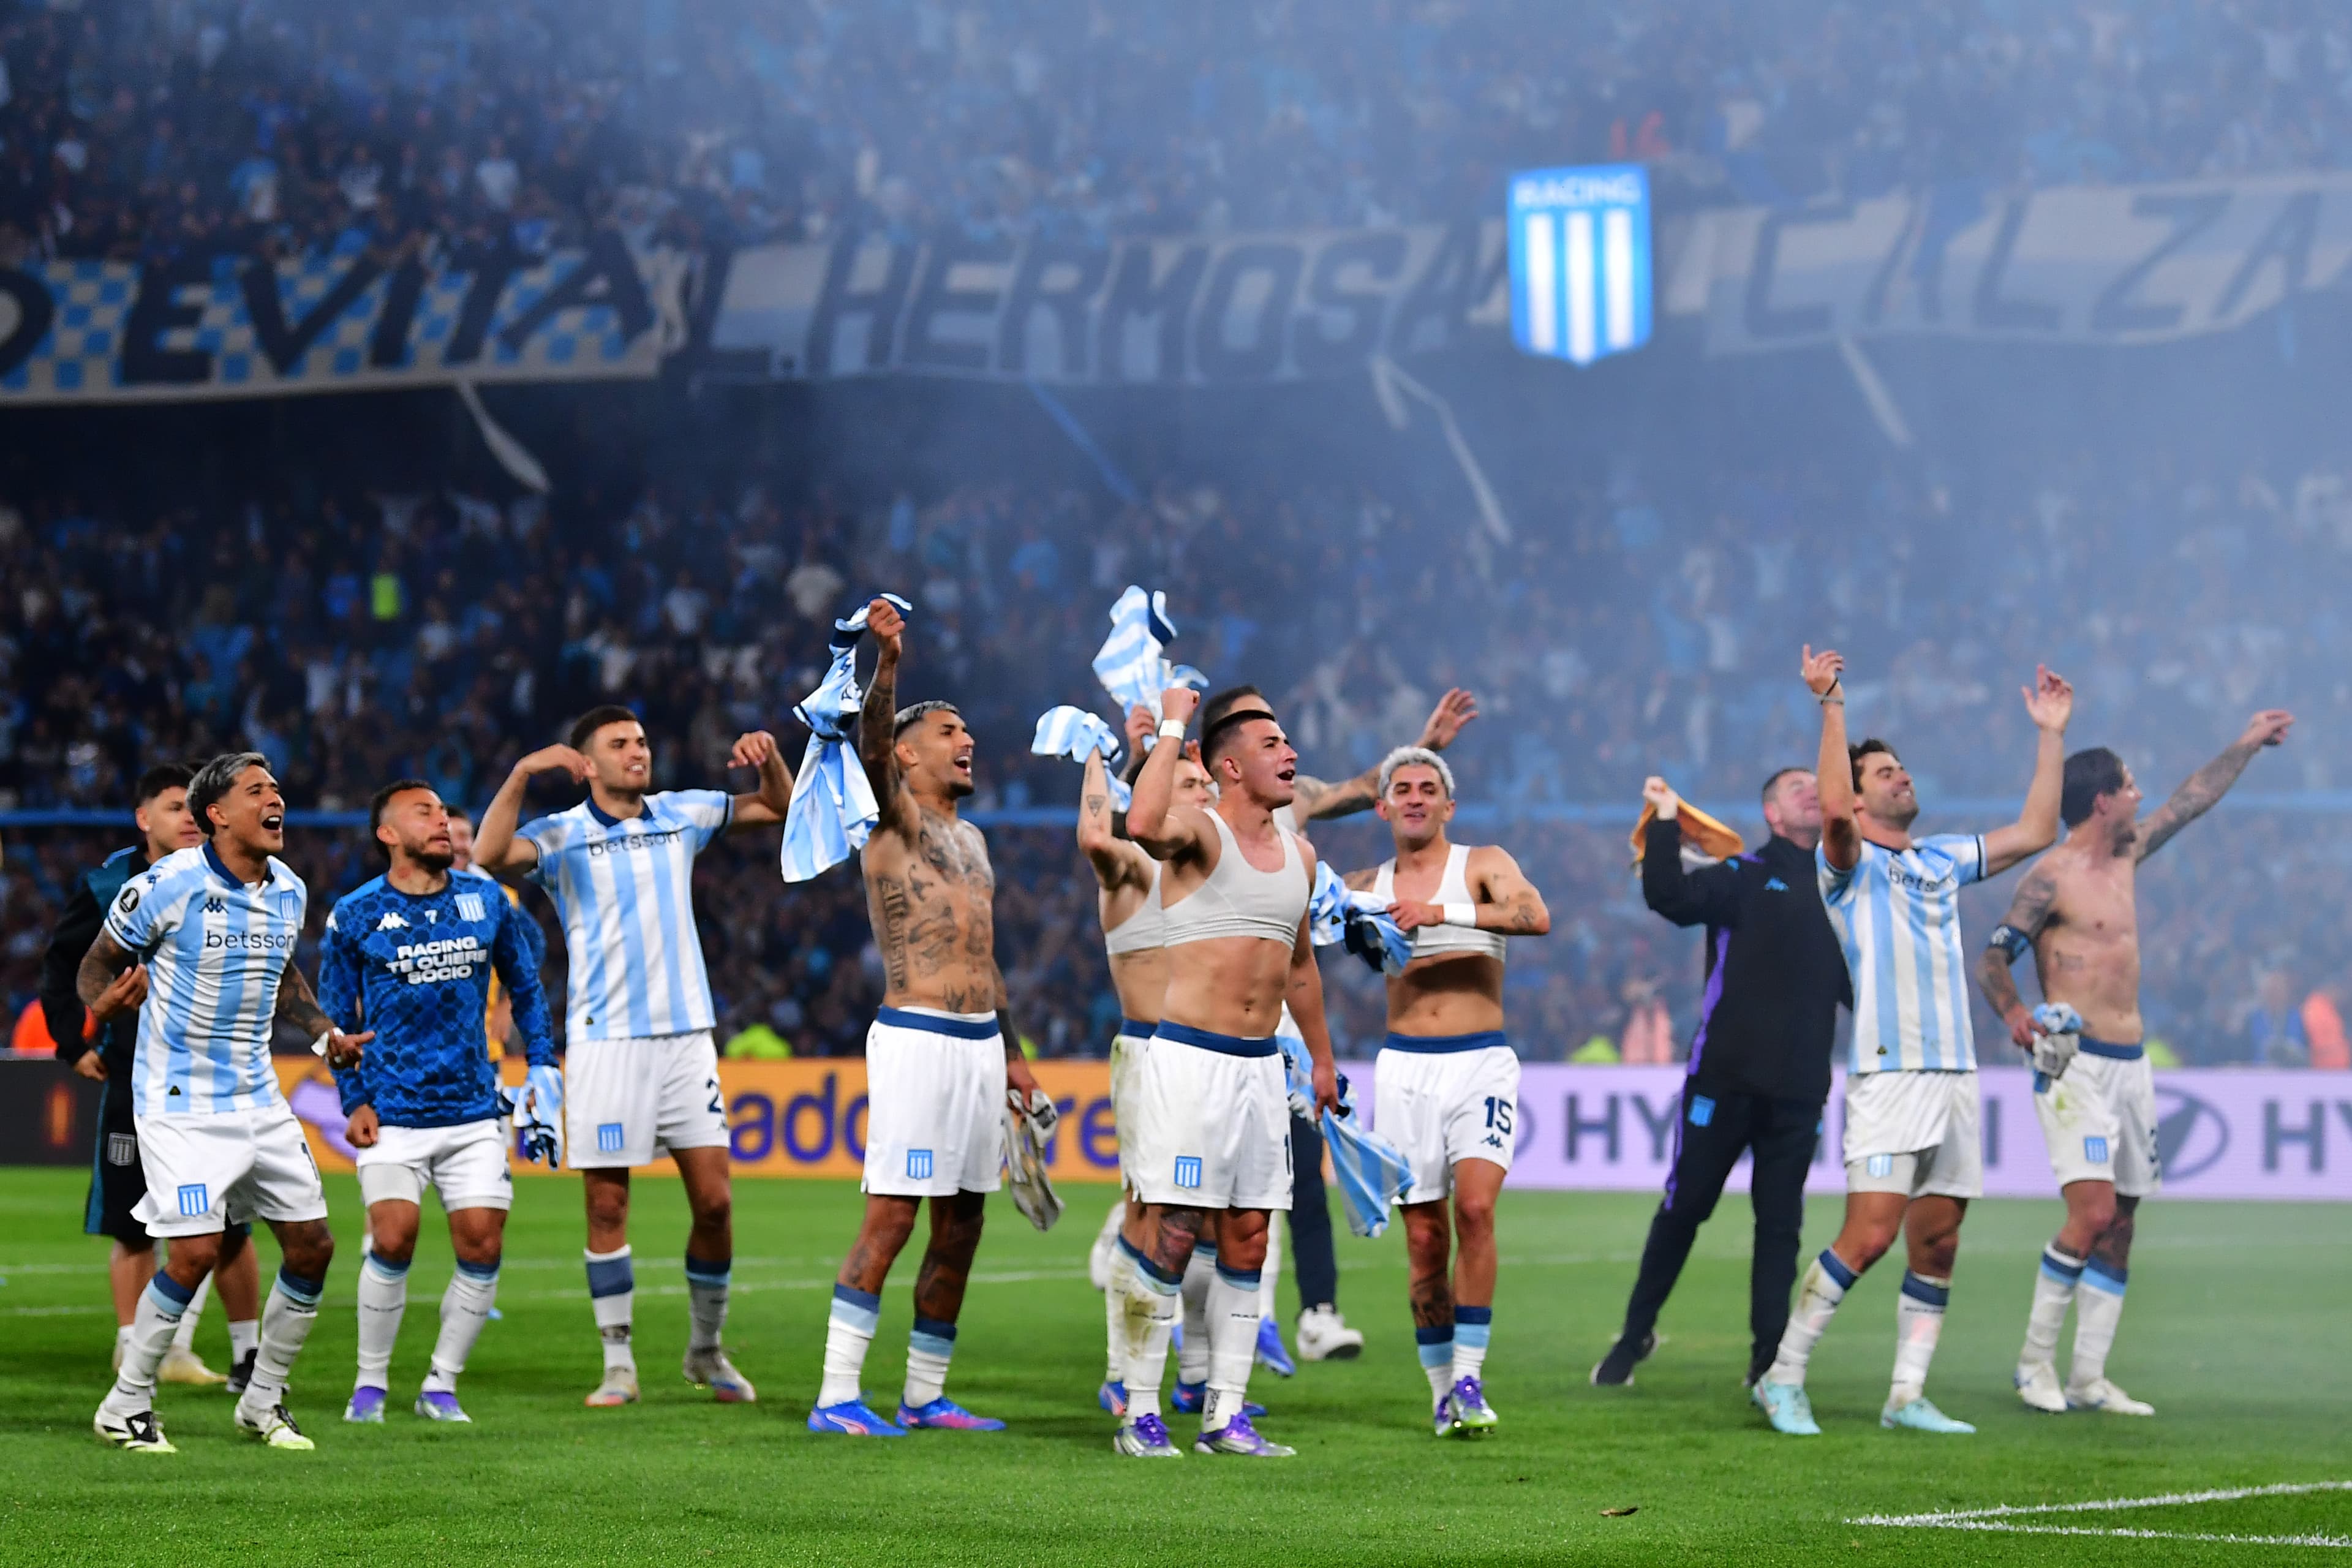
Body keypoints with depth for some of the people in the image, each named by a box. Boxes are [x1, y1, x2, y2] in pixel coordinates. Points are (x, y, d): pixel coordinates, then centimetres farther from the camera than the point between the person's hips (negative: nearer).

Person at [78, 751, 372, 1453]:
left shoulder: (289, 891, 6)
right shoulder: (170, 883, -14)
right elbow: (98, 961, -5)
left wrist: (325, 1033, 11)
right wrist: (105, 1001, -27)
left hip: (258, 1098, 7)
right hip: (181, 1101, -7)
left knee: (312, 1244, 4)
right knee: (196, 1252, -16)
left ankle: (262, 1401, 21)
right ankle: (125, 1407, 2)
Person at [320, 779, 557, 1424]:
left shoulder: (485, 900, 6)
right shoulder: (355, 915, -1)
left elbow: (524, 985, 18)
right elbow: (335, 1016, 6)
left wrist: (543, 1064, 9)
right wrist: (354, 1101, -2)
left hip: (473, 1110, 3)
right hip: (393, 1113, -3)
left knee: (482, 1246, -5)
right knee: (393, 1240, -15)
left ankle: (441, 1387, 9)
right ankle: (370, 1383, 2)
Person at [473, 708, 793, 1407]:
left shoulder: (682, 815, 12)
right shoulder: (563, 836, 0)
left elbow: (779, 807, 21)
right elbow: (488, 856, -19)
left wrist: (768, 755, 2)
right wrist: (522, 775, -26)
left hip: (686, 1036, 3)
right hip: (605, 1041, -3)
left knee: (714, 1199, 0)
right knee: (607, 1205, -2)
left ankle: (707, 1349, 17)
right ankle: (619, 1363, 6)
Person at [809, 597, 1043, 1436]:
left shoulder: (969, 838, 21)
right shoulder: (895, 817, -1)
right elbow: (871, 746, -22)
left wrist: (1012, 1051, 24)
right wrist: (887, 663, -39)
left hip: (981, 1042, 8)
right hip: (917, 1037, -8)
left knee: (961, 1225, 8)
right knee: (892, 1216, -13)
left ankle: (926, 1395, 15)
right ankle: (837, 1396, -13)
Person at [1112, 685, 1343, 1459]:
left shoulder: (1298, 855, 14)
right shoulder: (1199, 832, -8)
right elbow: (1144, 824, -33)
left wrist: (1321, 1056, 30)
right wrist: (1171, 727, -22)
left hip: (1261, 1067, 7)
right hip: (1189, 1059, -7)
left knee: (1247, 1242, 7)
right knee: (1168, 1238, -7)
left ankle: (1226, 1416, 11)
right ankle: (1140, 1417, -3)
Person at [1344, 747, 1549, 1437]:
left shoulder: (1483, 864, 3)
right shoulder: (1367, 886, 12)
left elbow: (1535, 916, -17)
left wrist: (1441, 912, -25)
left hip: (1481, 1062, -3)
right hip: (1405, 1068, 3)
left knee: (1475, 1206, -20)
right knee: (1423, 1237, 0)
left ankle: (1469, 1378, -15)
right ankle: (1442, 1390, 10)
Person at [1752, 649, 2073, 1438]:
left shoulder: (1941, 859, 20)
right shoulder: (1849, 863, 1)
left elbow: (2034, 833, 22)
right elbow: (1834, 809, -20)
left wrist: (2050, 735, 19)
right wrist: (1832, 706, -21)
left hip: (1954, 1074, 7)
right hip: (1890, 1074, -7)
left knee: (1937, 1243, 4)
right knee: (1870, 1234, -14)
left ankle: (1907, 1395, 9)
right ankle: (1783, 1375, -5)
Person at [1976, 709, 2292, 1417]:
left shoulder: (2126, 855, 14)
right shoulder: (2051, 877, -10)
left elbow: (2191, 801, 27)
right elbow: (1993, 957, -13)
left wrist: (2248, 744, 34)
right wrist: (2013, 1012, -31)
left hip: (2130, 1062, 9)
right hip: (2077, 1062, -9)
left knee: (2122, 1220, 5)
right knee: (2093, 1211, -19)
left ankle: (2089, 1377, 7)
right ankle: (2036, 1360, -7)